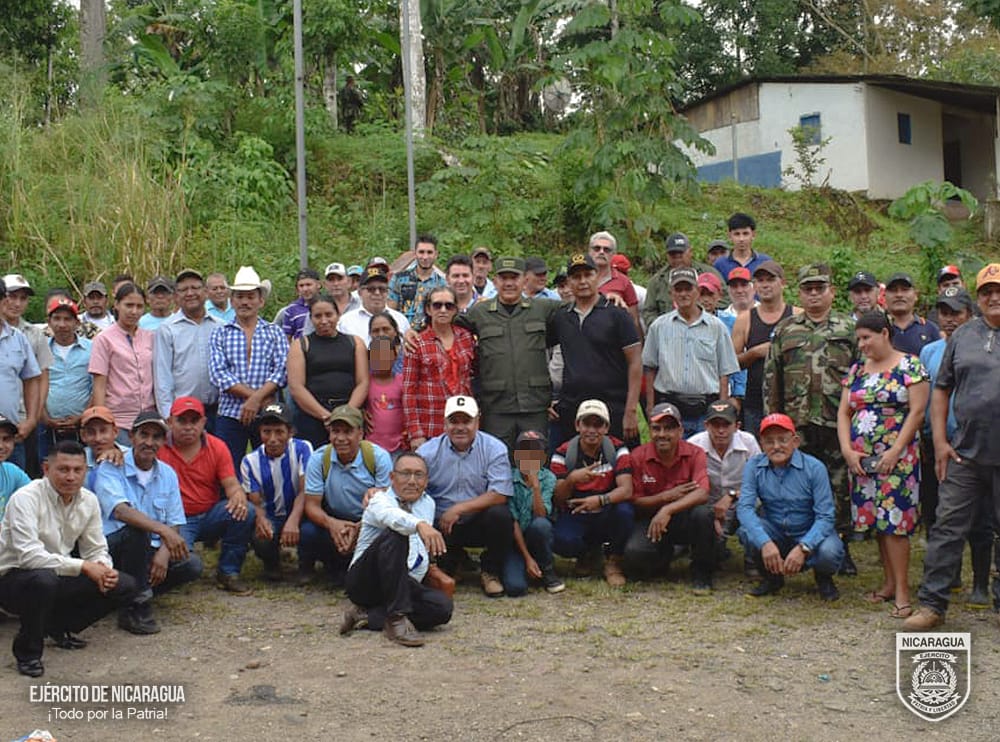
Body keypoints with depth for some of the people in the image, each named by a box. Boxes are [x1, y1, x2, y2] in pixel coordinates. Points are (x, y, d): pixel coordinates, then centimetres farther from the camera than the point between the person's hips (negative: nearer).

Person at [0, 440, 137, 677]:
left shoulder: (89, 501, -1)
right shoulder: (26, 499, -21)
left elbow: (96, 549, 5)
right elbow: (29, 556, -31)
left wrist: (104, 569, -19)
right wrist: (83, 566, -32)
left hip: (60, 578, 6)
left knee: (124, 586, -9)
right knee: (44, 579, -40)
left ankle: (58, 627, 12)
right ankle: (27, 651, -14)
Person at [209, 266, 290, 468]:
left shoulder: (275, 333, 10)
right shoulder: (220, 334, 10)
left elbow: (283, 370, -2)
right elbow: (218, 373, -3)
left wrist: (256, 399, -15)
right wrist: (256, 396, -12)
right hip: (230, 414, 0)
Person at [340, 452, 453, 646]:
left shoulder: (427, 503, 17)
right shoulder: (380, 500, -6)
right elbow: (391, 516, -32)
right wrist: (420, 525, -52)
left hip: (406, 584, 6)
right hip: (365, 580, -5)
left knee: (442, 606, -26)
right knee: (394, 536, -34)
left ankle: (367, 616, -17)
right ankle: (396, 618, -35)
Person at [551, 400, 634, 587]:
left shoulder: (617, 450, -6)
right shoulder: (563, 454, -5)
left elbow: (626, 489, -18)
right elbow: (557, 501, -10)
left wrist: (600, 500, -39)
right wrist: (571, 479, -32)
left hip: (608, 518, 0)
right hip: (575, 517, 0)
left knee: (625, 510, -34)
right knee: (562, 542, -32)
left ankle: (614, 562, -5)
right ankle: (589, 553, 8)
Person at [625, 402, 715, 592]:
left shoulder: (695, 454, -10)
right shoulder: (638, 457, -7)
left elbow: (702, 494, -25)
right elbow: (635, 502, -6)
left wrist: (668, 509, -37)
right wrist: (667, 496, -20)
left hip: (684, 519, 0)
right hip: (651, 519, 0)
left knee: (703, 512, -36)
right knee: (634, 553, -30)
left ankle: (701, 572, -9)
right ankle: (664, 554, 11)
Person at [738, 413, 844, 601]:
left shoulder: (814, 468, -16)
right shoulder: (754, 466, -10)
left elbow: (825, 517, -19)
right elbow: (744, 507, -21)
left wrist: (803, 548, -36)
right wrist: (765, 542, -38)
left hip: (810, 534, -2)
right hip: (774, 534, 2)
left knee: (829, 551, -34)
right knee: (747, 533, -29)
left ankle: (823, 578, 6)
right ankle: (771, 577, 2)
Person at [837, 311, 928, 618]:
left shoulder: (909, 365, -3)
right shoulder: (857, 370, 13)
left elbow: (917, 411, -9)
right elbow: (843, 412, 11)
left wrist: (896, 450, -15)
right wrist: (847, 449, -3)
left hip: (896, 457, -6)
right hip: (861, 459, 6)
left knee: (893, 520, -9)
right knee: (876, 520, 8)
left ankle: (902, 590, -4)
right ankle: (890, 582, 17)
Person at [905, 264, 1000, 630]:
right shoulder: (962, 336, 10)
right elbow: (941, 390, 12)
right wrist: (940, 441, 4)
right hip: (965, 455, 2)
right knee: (948, 528, 2)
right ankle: (932, 604, 8)